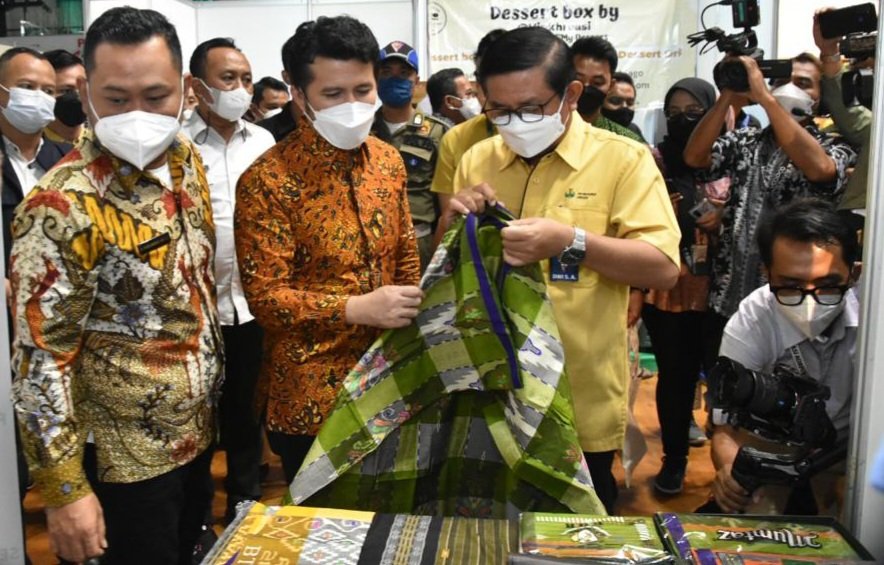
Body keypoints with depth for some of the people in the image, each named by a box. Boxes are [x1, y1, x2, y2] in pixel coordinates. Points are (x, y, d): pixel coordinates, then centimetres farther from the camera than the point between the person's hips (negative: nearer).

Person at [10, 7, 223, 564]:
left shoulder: (186, 159, -2)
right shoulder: (63, 205, -24)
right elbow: (39, 360, -21)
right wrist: (64, 489, -18)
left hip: (197, 429, 7)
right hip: (127, 456, -7)